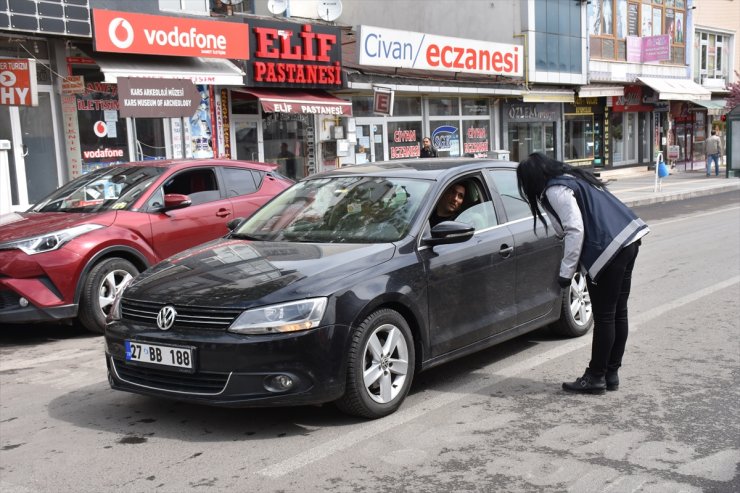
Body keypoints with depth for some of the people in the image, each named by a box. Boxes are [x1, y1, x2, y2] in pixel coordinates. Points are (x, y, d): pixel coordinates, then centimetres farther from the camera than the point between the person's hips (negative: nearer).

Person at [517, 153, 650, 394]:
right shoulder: (572, 177, 20)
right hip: (628, 240, 10)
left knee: (604, 316, -1)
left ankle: (596, 377, 9)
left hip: (608, 250, -10)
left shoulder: (555, 190, -9)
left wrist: (566, 271, -11)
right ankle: (611, 373, 23)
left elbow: (575, 230, -17)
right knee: (618, 313, 14)